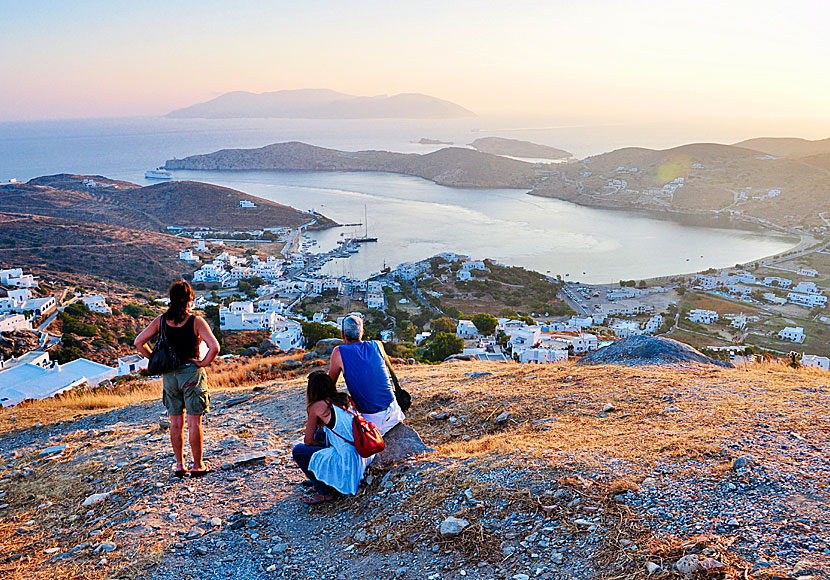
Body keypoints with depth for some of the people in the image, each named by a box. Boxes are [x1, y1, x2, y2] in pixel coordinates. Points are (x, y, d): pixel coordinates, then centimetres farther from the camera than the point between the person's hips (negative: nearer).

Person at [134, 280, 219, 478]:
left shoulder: (161, 320, -2)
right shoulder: (196, 321, -14)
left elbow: (138, 342, 2)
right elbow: (214, 347, -23)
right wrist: (203, 363, -9)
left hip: (169, 375, 4)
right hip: (191, 373, -4)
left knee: (176, 423, 12)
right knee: (194, 423, 3)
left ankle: (179, 465, 18)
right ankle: (197, 466, 11)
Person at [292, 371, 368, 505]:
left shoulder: (318, 406, -7)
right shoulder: (341, 400, 13)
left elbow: (308, 441, 5)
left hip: (347, 463, -8)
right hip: (362, 458, 8)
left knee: (298, 451, 5)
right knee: (320, 434, 27)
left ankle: (324, 492, 8)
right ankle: (329, 482, 27)